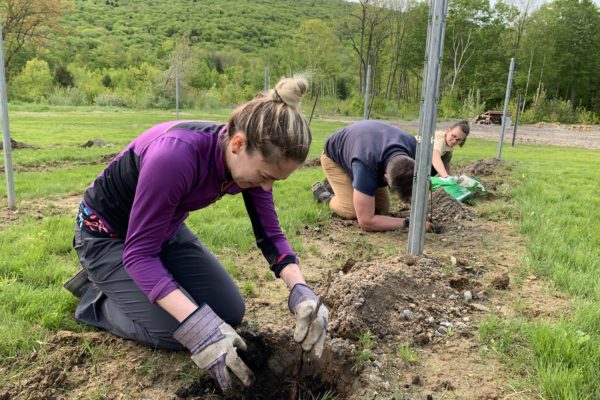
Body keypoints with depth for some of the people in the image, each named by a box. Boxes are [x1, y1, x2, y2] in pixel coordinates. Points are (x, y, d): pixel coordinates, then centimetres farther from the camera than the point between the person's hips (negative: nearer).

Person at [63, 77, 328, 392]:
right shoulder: (176, 155, -40)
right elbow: (138, 252, -33)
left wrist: (300, 290, -25)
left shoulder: (252, 160, -18)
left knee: (230, 313, 3)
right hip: (107, 234, -6)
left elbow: (269, 234, -9)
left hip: (167, 230, 7)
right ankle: (94, 295, 10)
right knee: (178, 332, -15)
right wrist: (197, 325, -42)